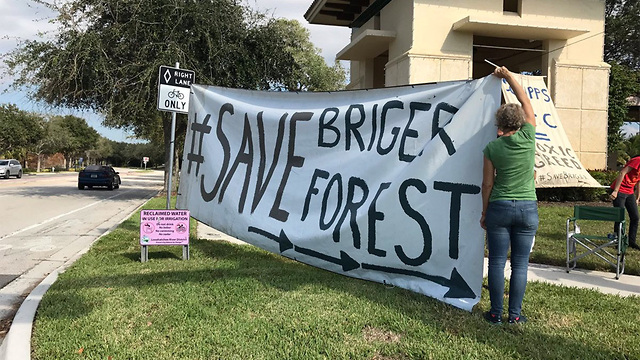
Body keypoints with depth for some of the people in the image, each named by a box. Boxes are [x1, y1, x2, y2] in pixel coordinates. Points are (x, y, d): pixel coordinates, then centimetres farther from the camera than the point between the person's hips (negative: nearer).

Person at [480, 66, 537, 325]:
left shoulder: (492, 147, -4)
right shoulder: (528, 138, -3)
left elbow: (487, 183, -1)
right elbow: (526, 102, 11)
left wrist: (484, 212, 10)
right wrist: (508, 76, 21)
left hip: (499, 207, -1)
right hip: (527, 208, 1)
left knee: (497, 262, 7)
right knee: (520, 264, 8)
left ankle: (496, 313, 13)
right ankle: (515, 314, 14)